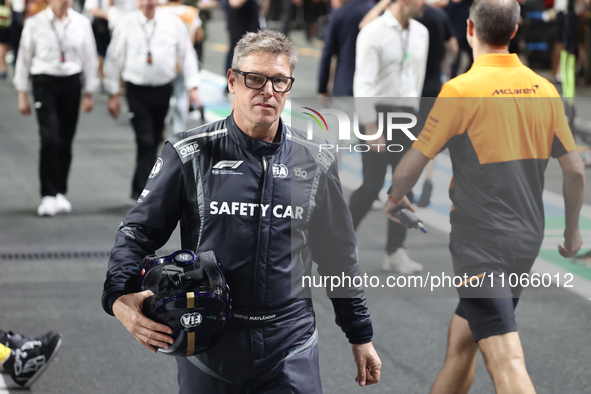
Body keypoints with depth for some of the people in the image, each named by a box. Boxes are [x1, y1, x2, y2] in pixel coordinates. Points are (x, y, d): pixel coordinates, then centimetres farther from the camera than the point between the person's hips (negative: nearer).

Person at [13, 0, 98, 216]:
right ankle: (48, 196, -8)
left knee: (65, 142, 6)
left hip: (71, 83, 2)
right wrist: (22, 95, 5)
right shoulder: (35, 24, -1)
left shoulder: (81, 23, 4)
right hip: (44, 82, -2)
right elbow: (24, 58, 5)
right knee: (50, 139, -14)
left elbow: (89, 58, 11)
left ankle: (60, 193, 20)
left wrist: (89, 93, 11)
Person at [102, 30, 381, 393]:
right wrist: (119, 296, -17)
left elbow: (339, 257, 14)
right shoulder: (191, 154, -2)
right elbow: (139, 230, 1)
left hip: (291, 343, 1)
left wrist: (361, 335, 16)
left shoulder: (315, 163, 6)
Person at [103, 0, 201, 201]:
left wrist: (192, 87, 2)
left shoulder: (173, 23, 1)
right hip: (137, 91, -3)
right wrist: (113, 94, 5)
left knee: (155, 141, 13)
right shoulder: (126, 25, -3)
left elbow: (187, 54, 8)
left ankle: (139, 189, 29)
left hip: (163, 89, 3)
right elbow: (114, 59, 4)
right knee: (145, 141, -11)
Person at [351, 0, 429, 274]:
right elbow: (363, 83, -17)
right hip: (378, 112, -6)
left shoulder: (421, 33, 6)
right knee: (372, 185, -5)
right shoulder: (373, 32, -13)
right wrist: (371, 128, -20)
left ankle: (395, 252, 8)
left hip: (405, 115, 6)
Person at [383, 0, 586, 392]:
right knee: (461, 340, 22)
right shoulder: (544, 89, 3)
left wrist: (394, 198, 15)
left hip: (481, 245, -7)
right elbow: (576, 170, 8)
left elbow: (410, 168, -7)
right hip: (527, 241, 7)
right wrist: (572, 229, 23)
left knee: (506, 361, -13)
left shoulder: (461, 90, -13)